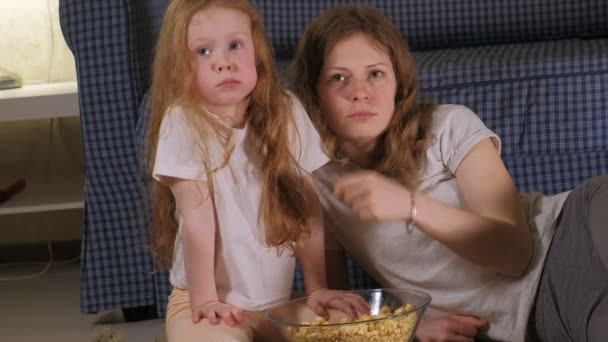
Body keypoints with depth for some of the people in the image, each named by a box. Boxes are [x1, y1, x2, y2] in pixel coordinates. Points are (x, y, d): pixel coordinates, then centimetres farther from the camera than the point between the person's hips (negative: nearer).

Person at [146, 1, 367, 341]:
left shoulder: (287, 112, -1)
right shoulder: (183, 122, -12)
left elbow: (309, 208, -1)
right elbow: (198, 218, -16)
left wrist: (317, 287, -3)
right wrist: (204, 299, -16)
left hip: (280, 300, 5)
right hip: (214, 304, -5)